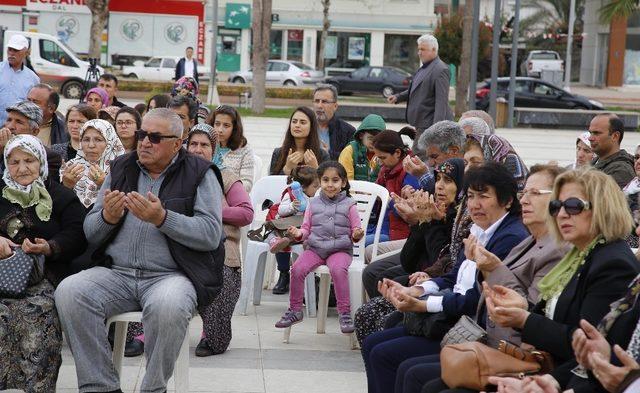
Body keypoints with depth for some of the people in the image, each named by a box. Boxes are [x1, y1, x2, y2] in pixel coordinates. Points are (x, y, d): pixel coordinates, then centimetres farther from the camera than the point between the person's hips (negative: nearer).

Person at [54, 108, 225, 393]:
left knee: (167, 306, -38)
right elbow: (90, 233, 15)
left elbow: (211, 234, -9)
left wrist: (162, 218, -19)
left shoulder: (199, 174, 4)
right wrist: (108, 217, -8)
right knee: (68, 292, -24)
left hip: (171, 274, -4)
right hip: (116, 273, 4)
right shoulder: (120, 168, 16)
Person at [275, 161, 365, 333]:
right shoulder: (313, 204, 11)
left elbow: (355, 232, 7)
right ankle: (295, 310, -6)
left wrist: (357, 235, -17)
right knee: (297, 268, -23)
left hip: (340, 249, -3)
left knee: (338, 269, -35)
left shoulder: (348, 205, 4)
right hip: (315, 248, 3)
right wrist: (298, 233, -9)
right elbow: (307, 229, 13)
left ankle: (345, 313, -23)